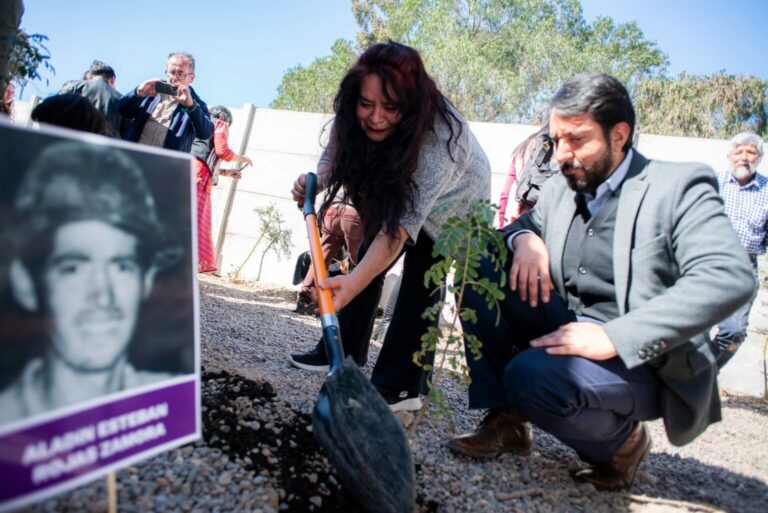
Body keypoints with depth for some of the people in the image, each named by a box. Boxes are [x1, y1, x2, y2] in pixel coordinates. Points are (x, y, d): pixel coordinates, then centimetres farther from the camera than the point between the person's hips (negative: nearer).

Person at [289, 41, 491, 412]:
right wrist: (314, 181, -32)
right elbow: (334, 157, -9)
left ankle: (399, 386, -13)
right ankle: (342, 352, 17)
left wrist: (353, 283, -58)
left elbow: (403, 224, -47)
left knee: (421, 277, -18)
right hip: (396, 189, 6)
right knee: (370, 257, 5)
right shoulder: (354, 118, -26)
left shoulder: (438, 136, -43)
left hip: (453, 201, -6)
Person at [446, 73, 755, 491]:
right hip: (567, 330, 6)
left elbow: (731, 277, -23)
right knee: (477, 268, -10)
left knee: (530, 375, -33)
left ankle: (619, 441, 1)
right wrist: (523, 238, -9)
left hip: (641, 360, -6)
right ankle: (504, 421, -3)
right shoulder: (560, 188, 8)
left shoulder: (678, 187, -10)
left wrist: (614, 337, -31)